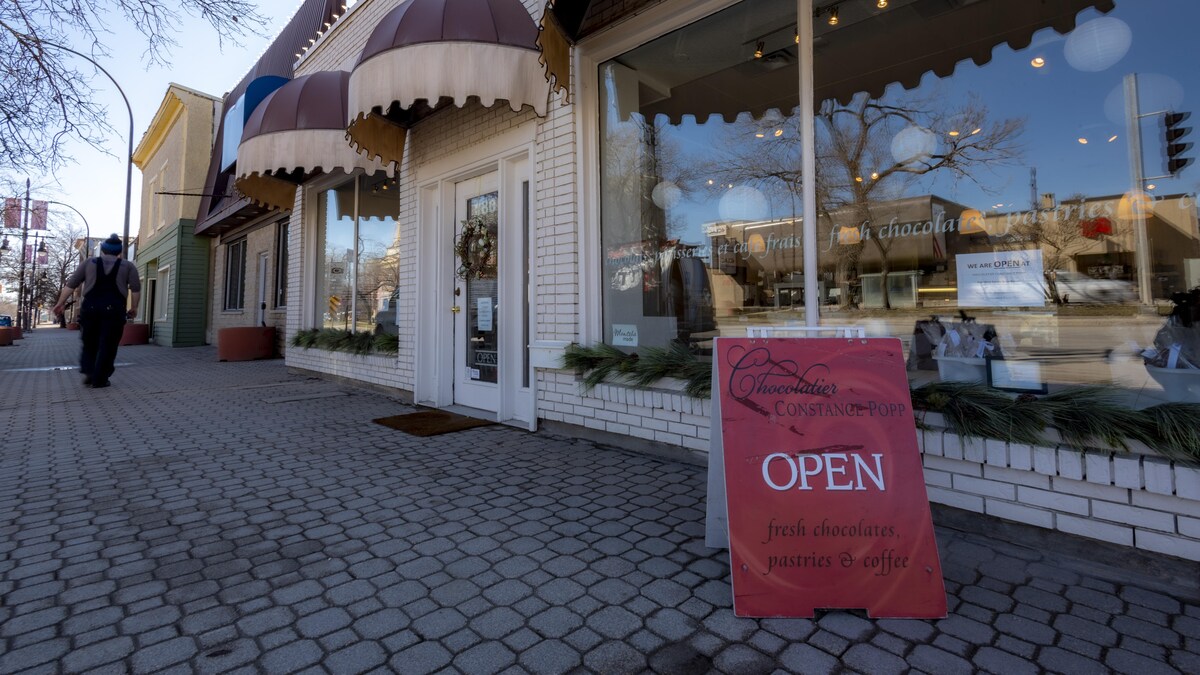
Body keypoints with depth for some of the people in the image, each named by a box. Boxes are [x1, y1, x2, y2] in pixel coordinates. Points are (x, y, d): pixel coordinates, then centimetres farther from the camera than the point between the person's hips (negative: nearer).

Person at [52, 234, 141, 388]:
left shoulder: (89, 263, 15)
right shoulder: (127, 266, 11)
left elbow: (70, 284, 11)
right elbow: (136, 288, 1)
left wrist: (61, 303, 16)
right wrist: (133, 308, 8)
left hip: (90, 307, 2)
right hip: (114, 309, -2)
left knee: (89, 342, 19)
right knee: (107, 345, 2)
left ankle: (88, 372, 6)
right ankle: (99, 380, 0)